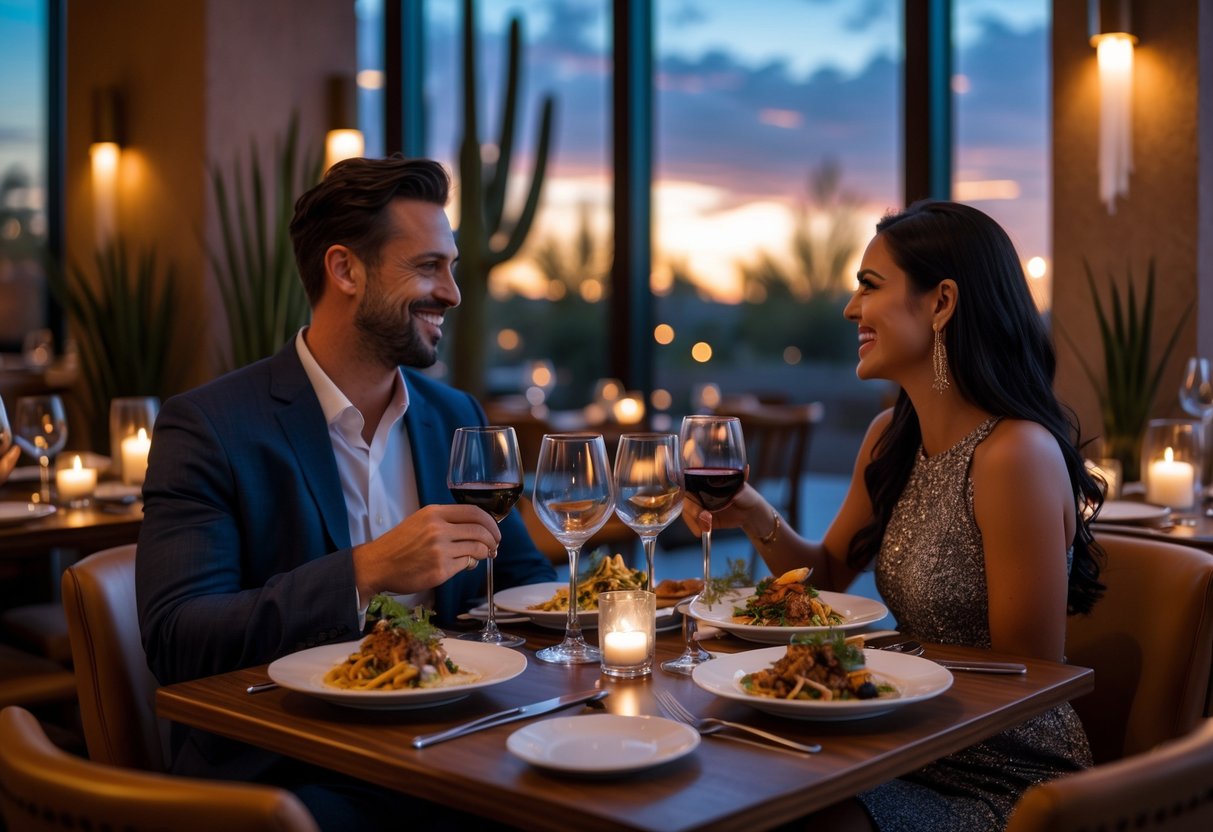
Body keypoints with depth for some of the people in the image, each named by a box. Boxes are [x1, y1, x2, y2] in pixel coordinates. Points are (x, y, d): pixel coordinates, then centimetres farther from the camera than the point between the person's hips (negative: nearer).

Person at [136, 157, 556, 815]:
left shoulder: (457, 417, 12)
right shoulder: (207, 426, -7)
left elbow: (523, 580, 18)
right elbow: (173, 643, -17)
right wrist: (365, 572, -26)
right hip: (275, 772, -5)